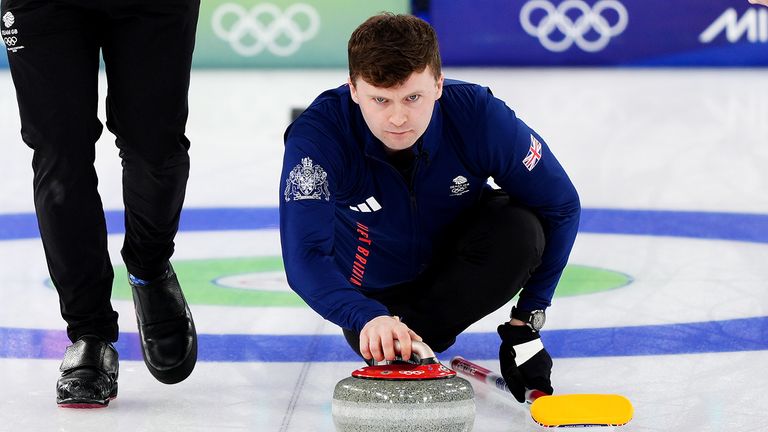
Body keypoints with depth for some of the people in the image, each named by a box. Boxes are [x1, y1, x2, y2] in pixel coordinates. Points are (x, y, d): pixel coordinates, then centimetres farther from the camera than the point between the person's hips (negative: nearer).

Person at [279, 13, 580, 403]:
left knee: (521, 230, -29)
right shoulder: (318, 135, -33)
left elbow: (560, 206, -18)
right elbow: (304, 256, -41)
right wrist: (367, 318, -59)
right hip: (376, 290, 1)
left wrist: (526, 322, -19)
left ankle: (418, 328, -13)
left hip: (458, 264, -1)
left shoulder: (479, 115, -30)